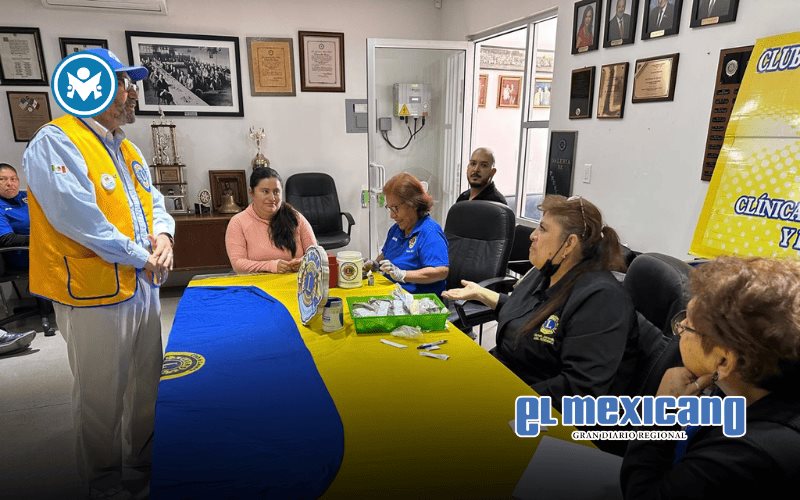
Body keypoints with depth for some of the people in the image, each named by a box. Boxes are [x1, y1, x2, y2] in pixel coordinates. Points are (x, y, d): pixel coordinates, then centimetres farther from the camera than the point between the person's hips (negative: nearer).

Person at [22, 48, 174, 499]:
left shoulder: (126, 148, 13)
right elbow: (78, 218, -23)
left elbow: (153, 199, 16)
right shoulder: (55, 142, -14)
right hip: (97, 295, -8)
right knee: (102, 401, 8)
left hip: (143, 286, 9)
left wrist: (162, 233, -5)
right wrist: (141, 257, -17)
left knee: (146, 390, 19)